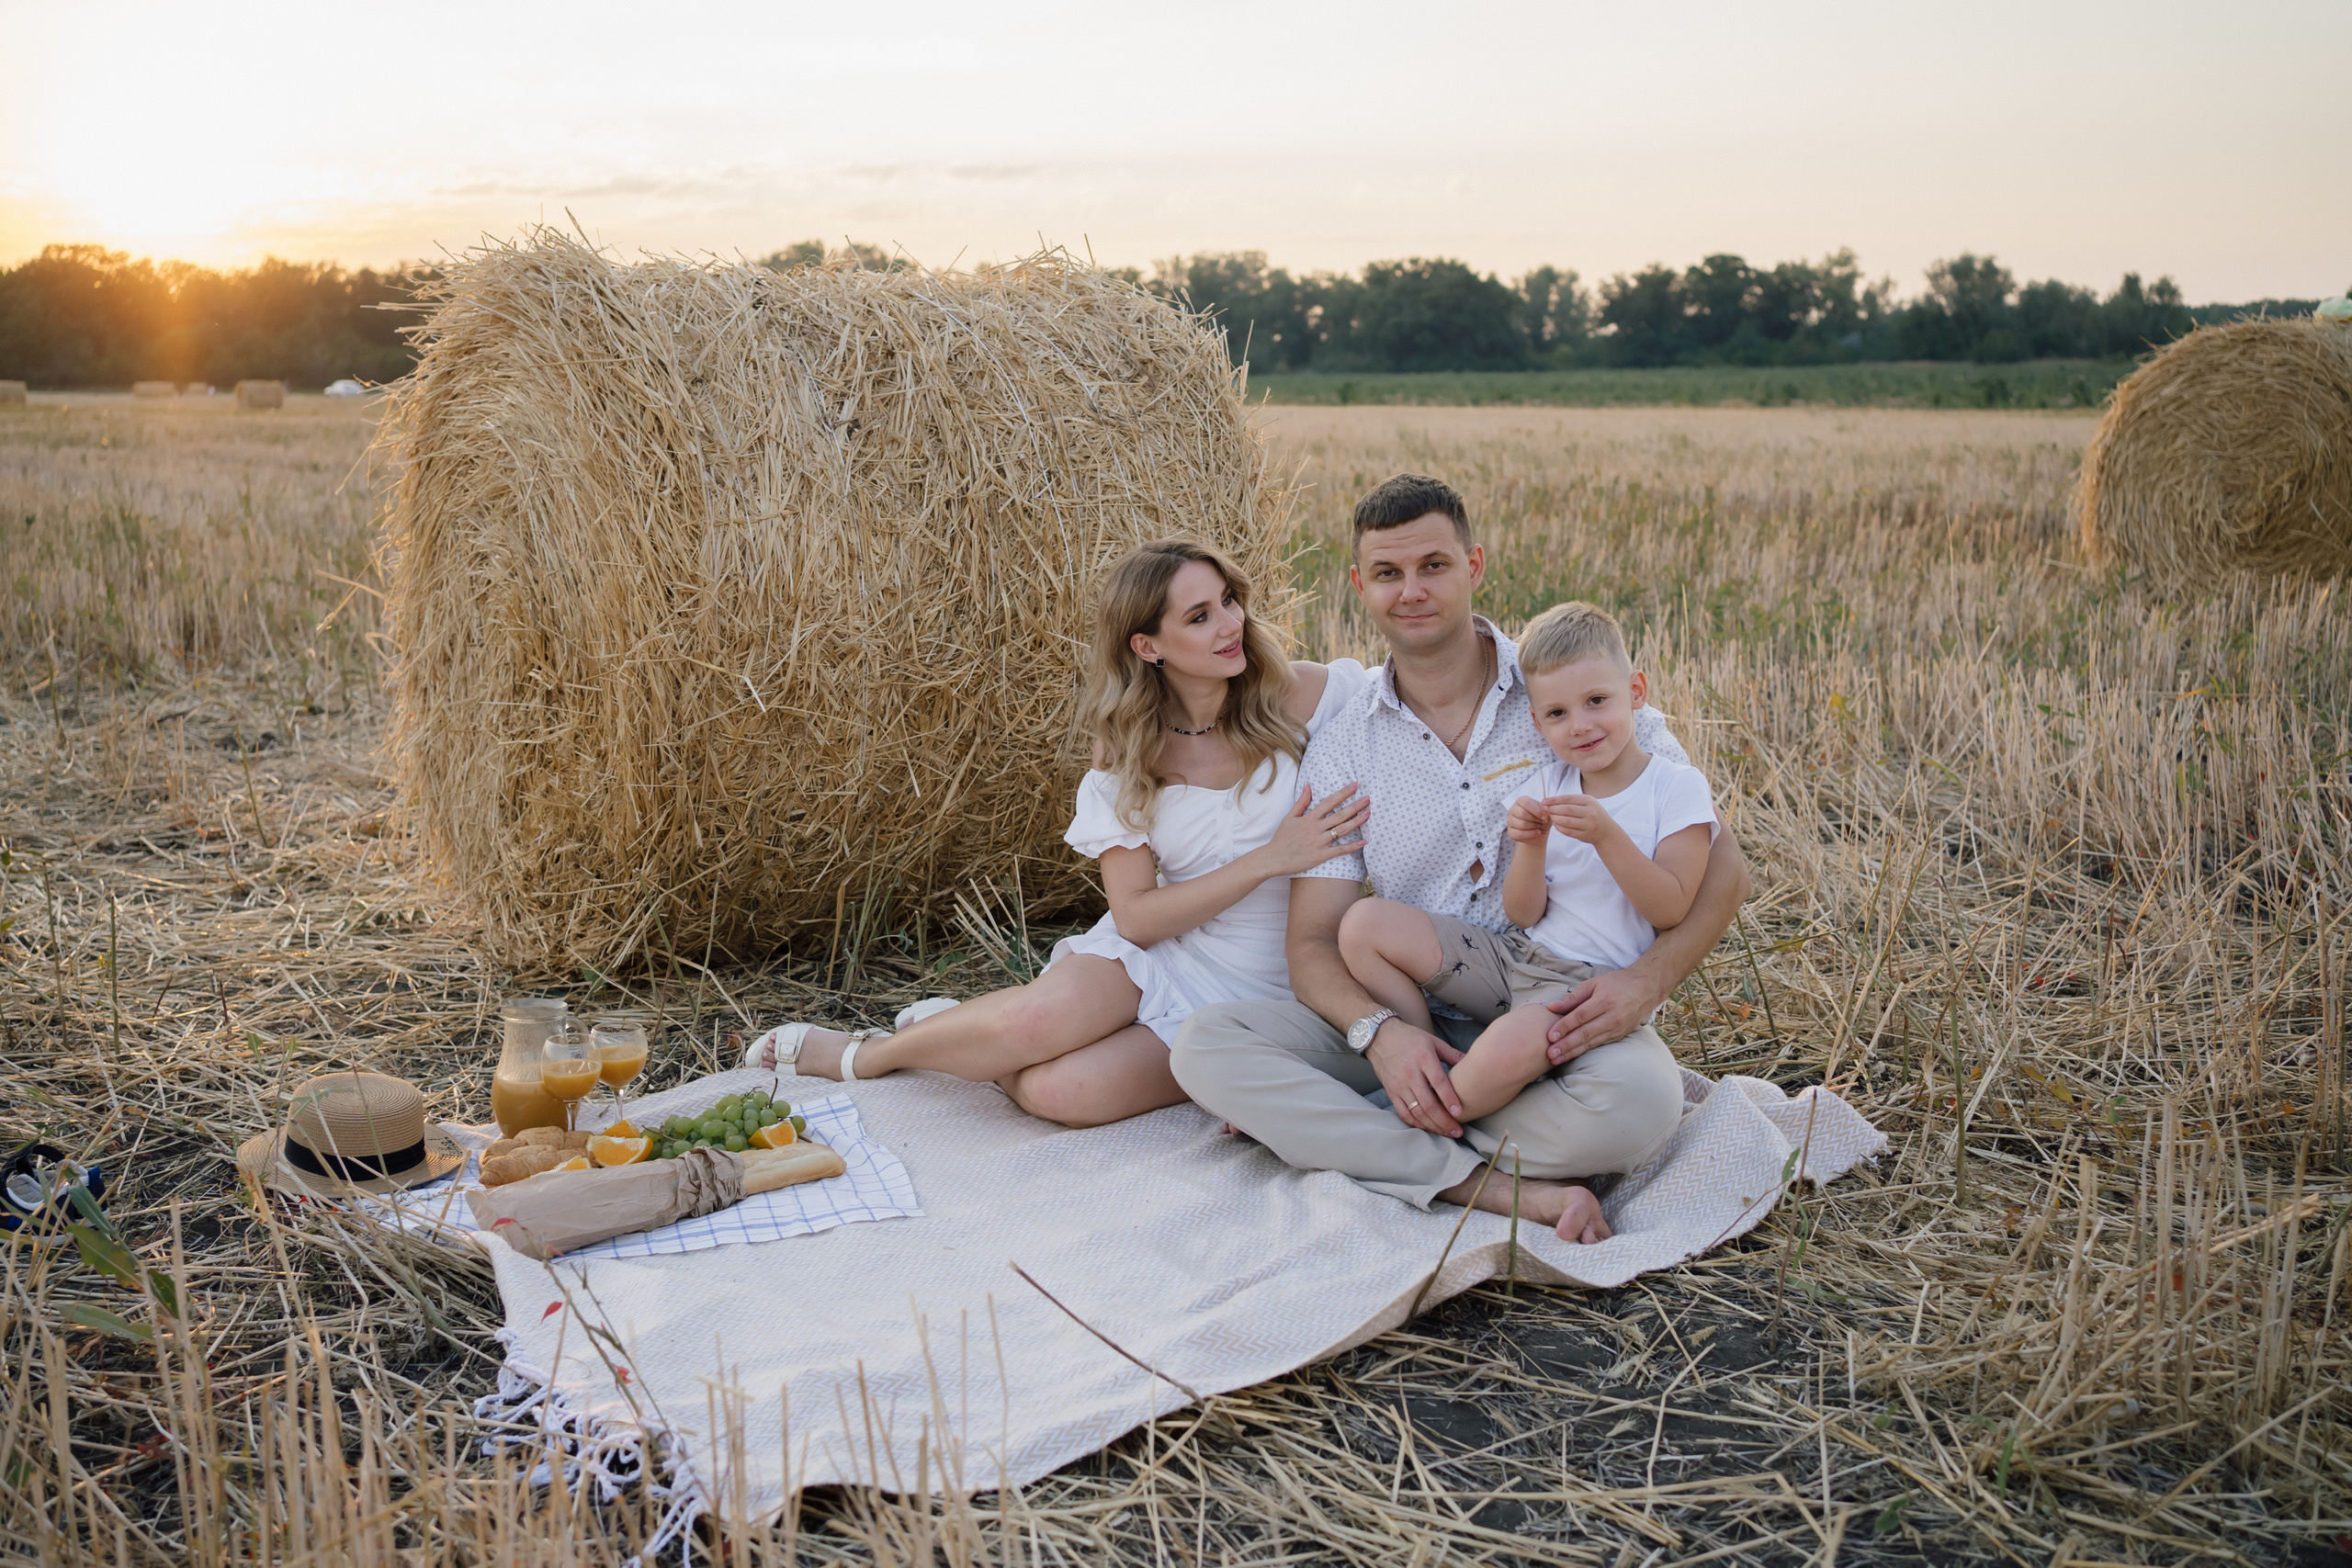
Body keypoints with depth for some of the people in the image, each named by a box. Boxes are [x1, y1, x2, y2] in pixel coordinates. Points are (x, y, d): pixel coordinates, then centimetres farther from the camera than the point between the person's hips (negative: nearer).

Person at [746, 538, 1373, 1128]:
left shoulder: (1303, 696, -10)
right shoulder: (1128, 749, -3)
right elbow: (1136, 917, -8)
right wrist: (1268, 860, -21)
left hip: (1257, 994, -2)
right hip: (1158, 951, 2)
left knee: (1055, 1090, -28)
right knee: (1032, 1021, -31)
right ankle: (862, 1055, 1)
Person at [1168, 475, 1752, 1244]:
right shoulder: (1342, 747, 5)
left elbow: (1719, 867, -1)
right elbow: (1313, 941, -1)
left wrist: (1647, 980, -20)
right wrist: (1379, 1032, -23)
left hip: (1560, 1019, -2)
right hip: (1409, 1027, 2)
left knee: (1637, 1099, -36)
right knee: (1205, 1045, -21)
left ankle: (1325, 1128, -18)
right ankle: (1506, 1188, -25)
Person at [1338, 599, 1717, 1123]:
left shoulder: (1678, 787, -4)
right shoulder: (1544, 786, 9)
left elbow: (1671, 911, -12)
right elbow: (1524, 913, 3)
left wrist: (1607, 836, -22)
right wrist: (1531, 845, -16)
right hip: (1517, 956, 6)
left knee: (1515, 1043, -40)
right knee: (1365, 924, -7)